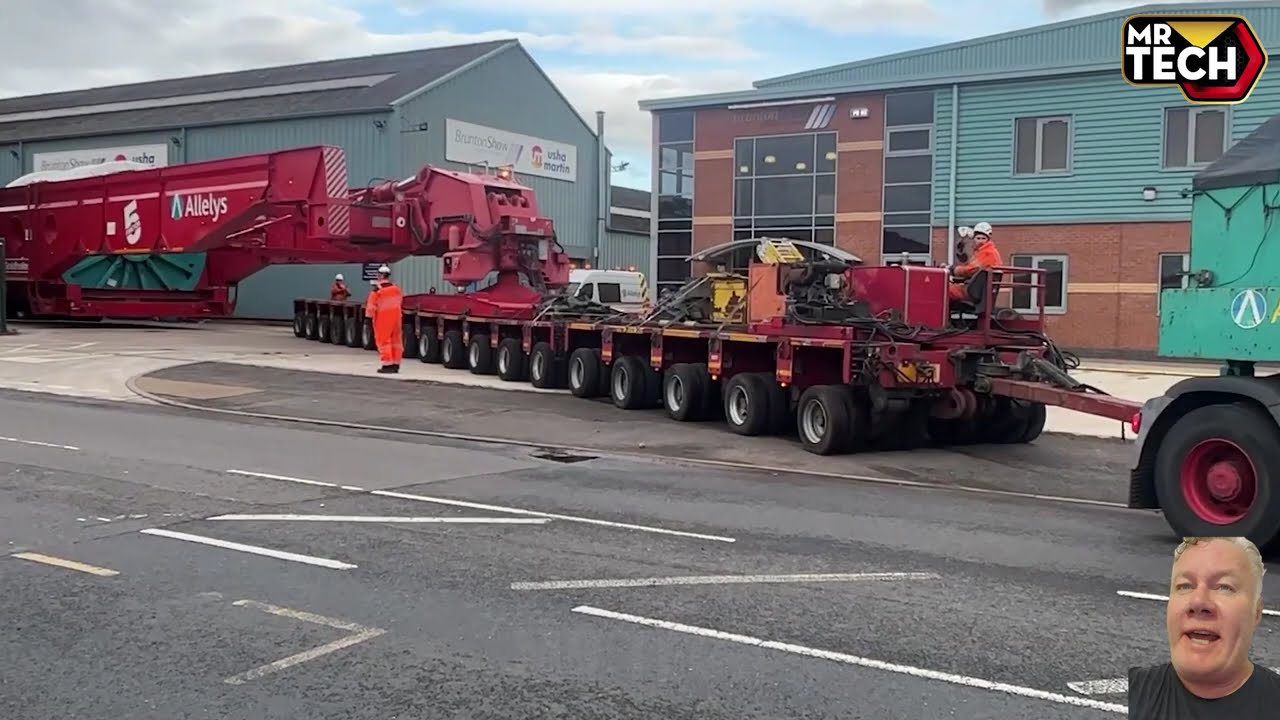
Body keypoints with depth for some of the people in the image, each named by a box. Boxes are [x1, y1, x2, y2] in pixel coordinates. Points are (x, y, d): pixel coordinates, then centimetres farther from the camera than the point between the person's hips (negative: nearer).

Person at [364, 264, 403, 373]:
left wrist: (369, 316, 0)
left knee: (383, 340, 1)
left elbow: (371, 306, -11)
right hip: (396, 316, 6)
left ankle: (388, 364, -2)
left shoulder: (377, 290, -13)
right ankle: (396, 364, 14)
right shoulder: (396, 288, 6)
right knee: (396, 340, 10)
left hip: (383, 318, -6)